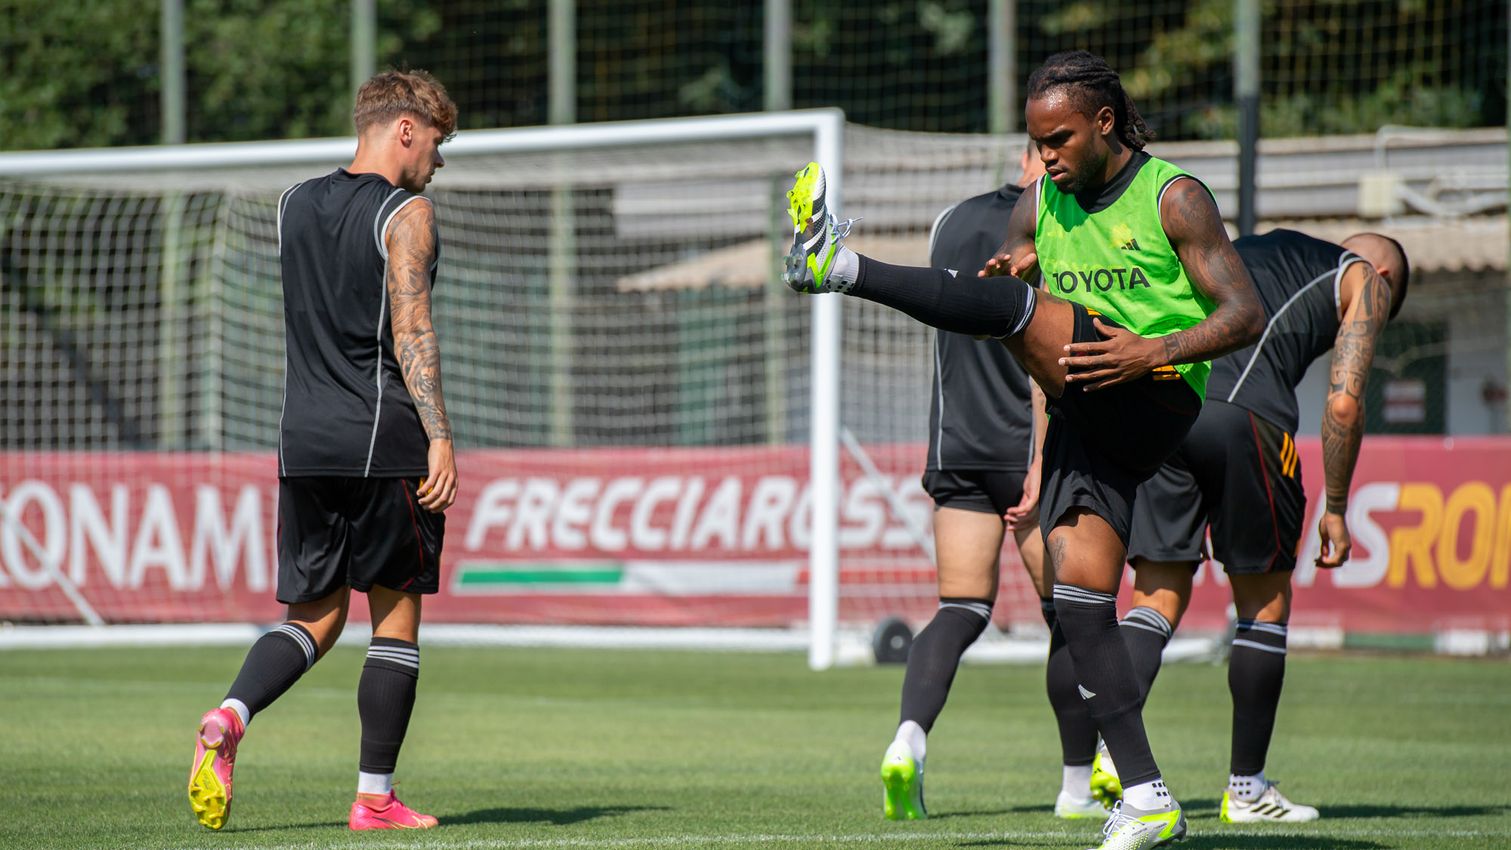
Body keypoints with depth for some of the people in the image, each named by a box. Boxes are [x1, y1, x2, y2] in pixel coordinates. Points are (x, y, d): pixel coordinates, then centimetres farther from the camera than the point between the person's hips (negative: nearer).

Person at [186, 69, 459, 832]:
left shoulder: (295, 205, 12)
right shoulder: (406, 215, -7)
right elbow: (411, 330, -15)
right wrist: (439, 437, -18)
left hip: (305, 441, 5)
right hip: (387, 443, -5)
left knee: (313, 613, 10)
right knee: (396, 612, 5)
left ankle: (230, 716, -18)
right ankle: (375, 796, 5)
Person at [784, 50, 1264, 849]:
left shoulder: (1173, 198, -1)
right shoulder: (1041, 205, 16)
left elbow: (1245, 313, -6)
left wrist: (1154, 352, -21)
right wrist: (1006, 268, -5)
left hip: (1156, 401, -7)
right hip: (1080, 420, 7)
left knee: (1018, 306, -26)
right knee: (1079, 597, -4)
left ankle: (839, 266, -32)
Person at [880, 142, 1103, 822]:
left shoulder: (950, 223, 10)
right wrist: (1043, 461, -20)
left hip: (954, 447, 5)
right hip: (1028, 447, -5)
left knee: (961, 611, 3)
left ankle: (909, 737, -22)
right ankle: (1080, 783, 13)